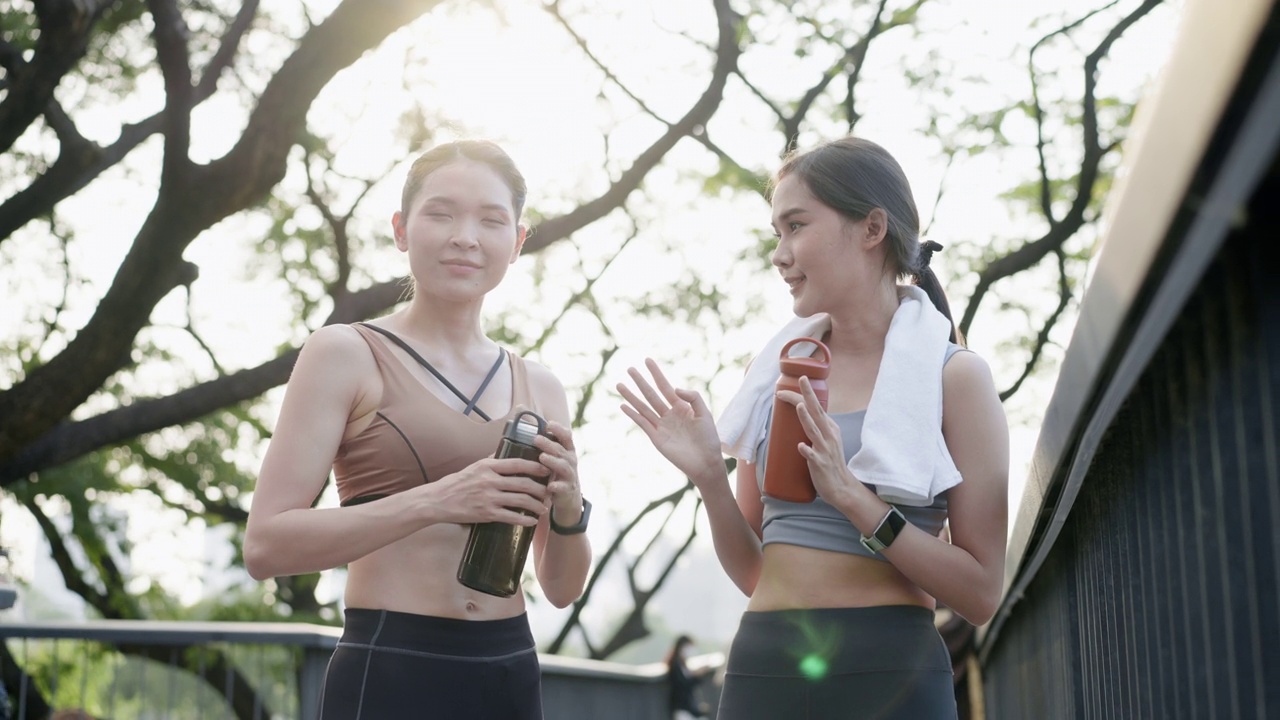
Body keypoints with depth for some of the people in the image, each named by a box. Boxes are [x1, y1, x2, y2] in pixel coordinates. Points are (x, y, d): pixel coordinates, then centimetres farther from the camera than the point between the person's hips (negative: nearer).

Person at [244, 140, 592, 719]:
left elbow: (563, 588, 11)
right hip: (390, 673, -4)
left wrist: (567, 509, -9)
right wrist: (436, 501, -22)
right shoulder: (344, 355, -4)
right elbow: (265, 546, -12)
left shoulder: (539, 388, 8)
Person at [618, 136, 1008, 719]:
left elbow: (981, 594, -9)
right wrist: (710, 479, -6)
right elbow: (753, 574, 11)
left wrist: (849, 495, -18)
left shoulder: (951, 376, -5)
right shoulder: (777, 370, 6)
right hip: (761, 667, 4)